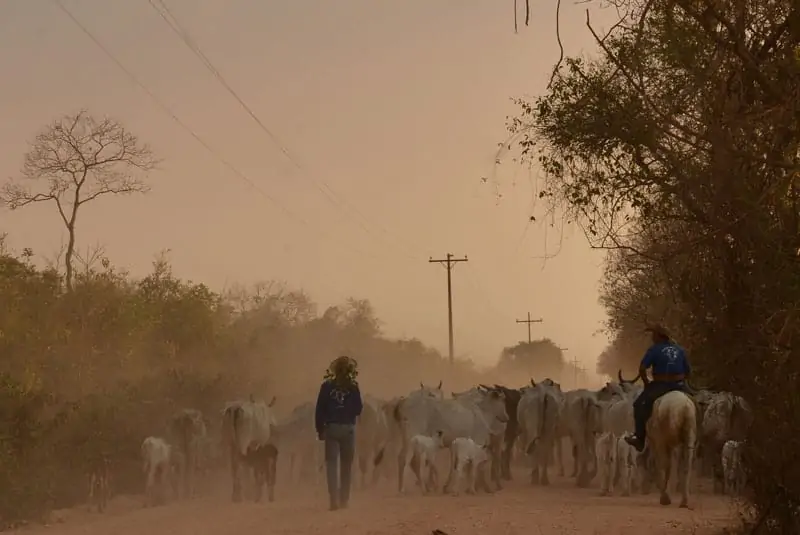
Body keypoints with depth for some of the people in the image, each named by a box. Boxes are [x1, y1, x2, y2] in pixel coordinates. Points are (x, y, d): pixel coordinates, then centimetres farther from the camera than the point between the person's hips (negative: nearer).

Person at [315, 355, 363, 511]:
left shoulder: (327, 386, -1)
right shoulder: (353, 387, -4)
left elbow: (320, 409, -2)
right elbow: (358, 409, 1)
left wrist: (320, 429, 5)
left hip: (331, 428, 0)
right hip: (348, 429, 0)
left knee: (332, 463, 0)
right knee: (346, 464, 11)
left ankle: (334, 499, -12)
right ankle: (344, 498, 14)